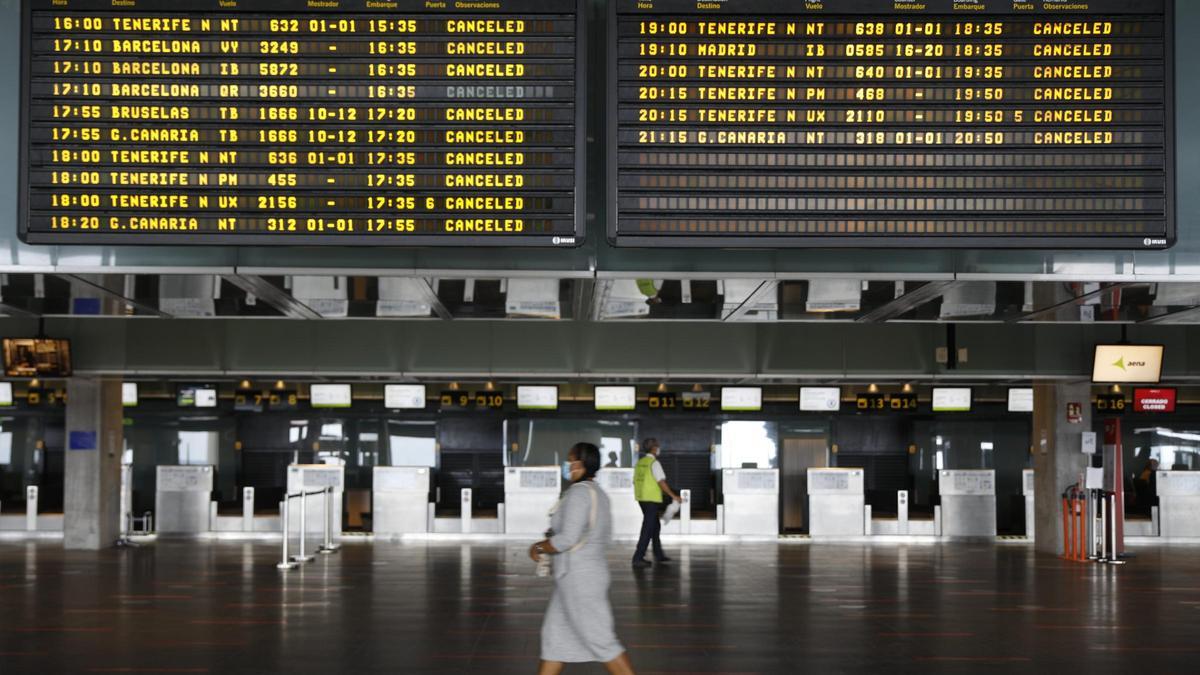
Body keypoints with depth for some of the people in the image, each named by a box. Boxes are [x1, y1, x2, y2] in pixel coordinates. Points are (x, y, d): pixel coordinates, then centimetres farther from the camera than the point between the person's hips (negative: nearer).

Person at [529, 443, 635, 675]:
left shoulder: (579, 493, -20)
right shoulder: (597, 493, 11)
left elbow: (567, 539, -26)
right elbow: (604, 537, 19)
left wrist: (539, 547, -9)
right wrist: (552, 538, 18)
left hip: (579, 577, -10)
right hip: (582, 575, 10)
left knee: (600, 640, -3)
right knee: (555, 636, 14)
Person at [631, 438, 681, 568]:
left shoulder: (640, 463, 9)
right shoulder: (654, 463, -14)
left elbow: (635, 481, 14)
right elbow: (661, 482, -18)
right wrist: (673, 496, -12)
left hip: (641, 498, 8)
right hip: (652, 499, -8)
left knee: (655, 526, 19)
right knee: (648, 528, -4)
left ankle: (658, 555, 27)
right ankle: (638, 558, -6)